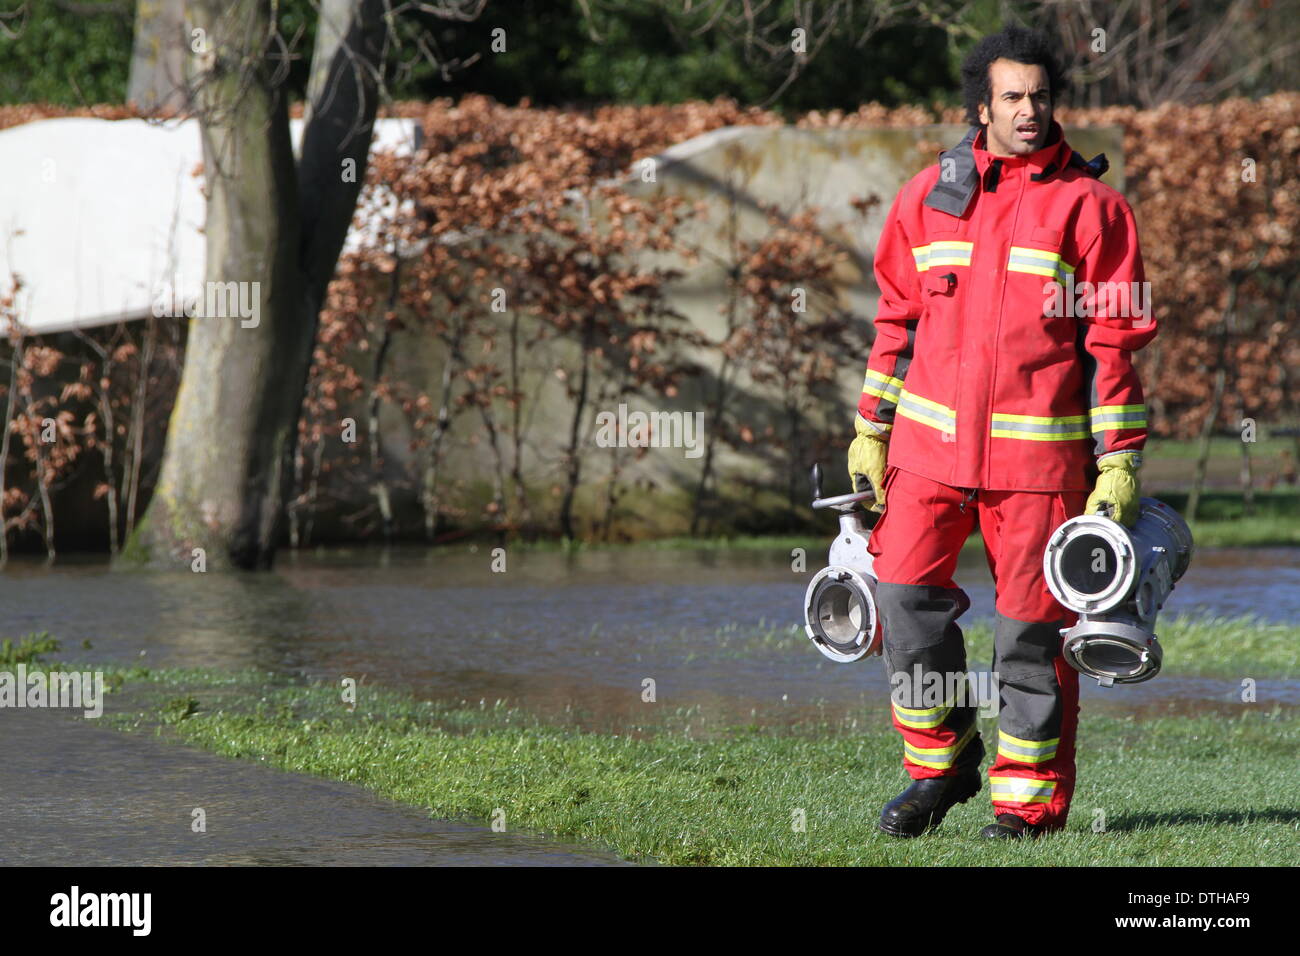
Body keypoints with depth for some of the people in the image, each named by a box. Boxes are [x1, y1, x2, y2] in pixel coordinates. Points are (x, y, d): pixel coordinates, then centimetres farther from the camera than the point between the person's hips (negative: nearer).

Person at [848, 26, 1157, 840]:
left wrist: (1121, 461, -7)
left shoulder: (1089, 205, -1)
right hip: (930, 441, 3)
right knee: (905, 593, -4)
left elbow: (1116, 338, -1)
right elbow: (898, 318, 16)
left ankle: (1030, 797, 11)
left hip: (1039, 452, -3)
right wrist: (871, 431, 13)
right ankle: (941, 763, 15)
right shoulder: (929, 196, 9)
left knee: (1031, 622, 0)